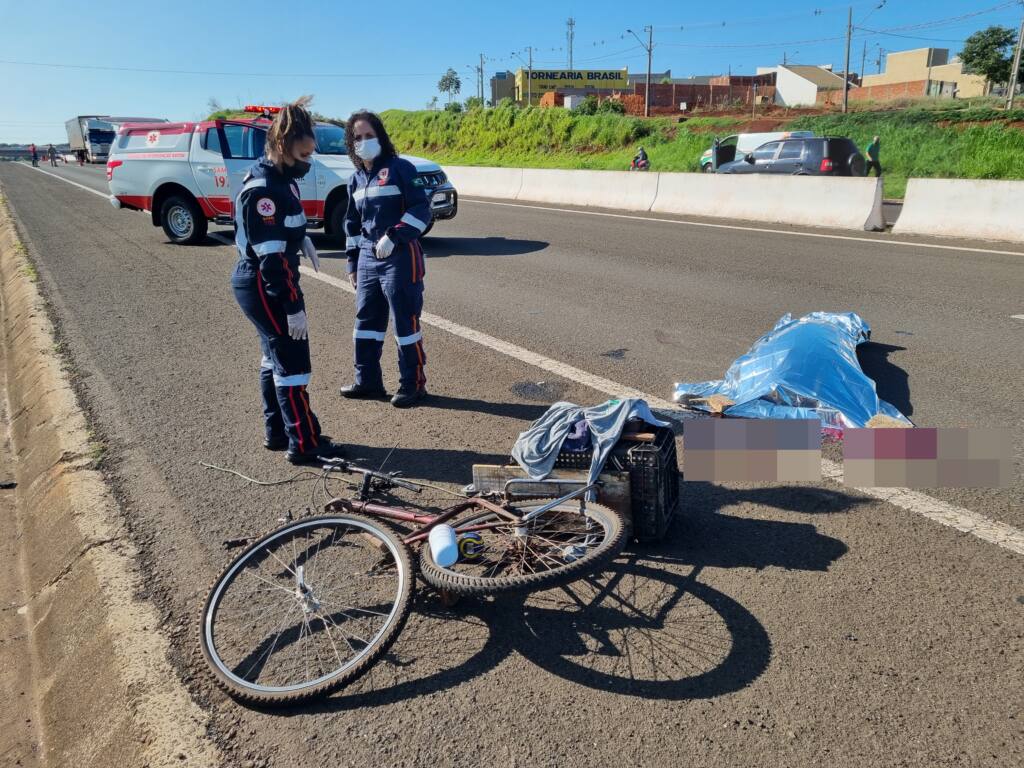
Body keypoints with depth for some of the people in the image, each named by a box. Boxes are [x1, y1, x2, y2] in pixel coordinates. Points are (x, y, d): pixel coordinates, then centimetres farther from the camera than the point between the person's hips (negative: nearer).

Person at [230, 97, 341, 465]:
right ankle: (304, 444, 2)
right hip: (263, 286, -10)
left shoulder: (280, 178, 7)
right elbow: (271, 258, -25)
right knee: (293, 361, -6)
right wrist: (293, 307, -24)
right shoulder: (262, 190, -22)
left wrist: (303, 240, 9)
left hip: (267, 283, 10)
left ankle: (276, 432, 28)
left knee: (276, 357, 16)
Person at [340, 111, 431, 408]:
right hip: (368, 258, 7)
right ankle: (368, 381, 25)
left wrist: (393, 236, -20)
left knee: (406, 322, -1)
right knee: (366, 320, 12)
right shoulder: (356, 179, 15)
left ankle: (413, 384, 12)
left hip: (400, 258, -7)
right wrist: (353, 264, 18)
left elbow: (421, 209, -12)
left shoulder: (399, 168, -6)